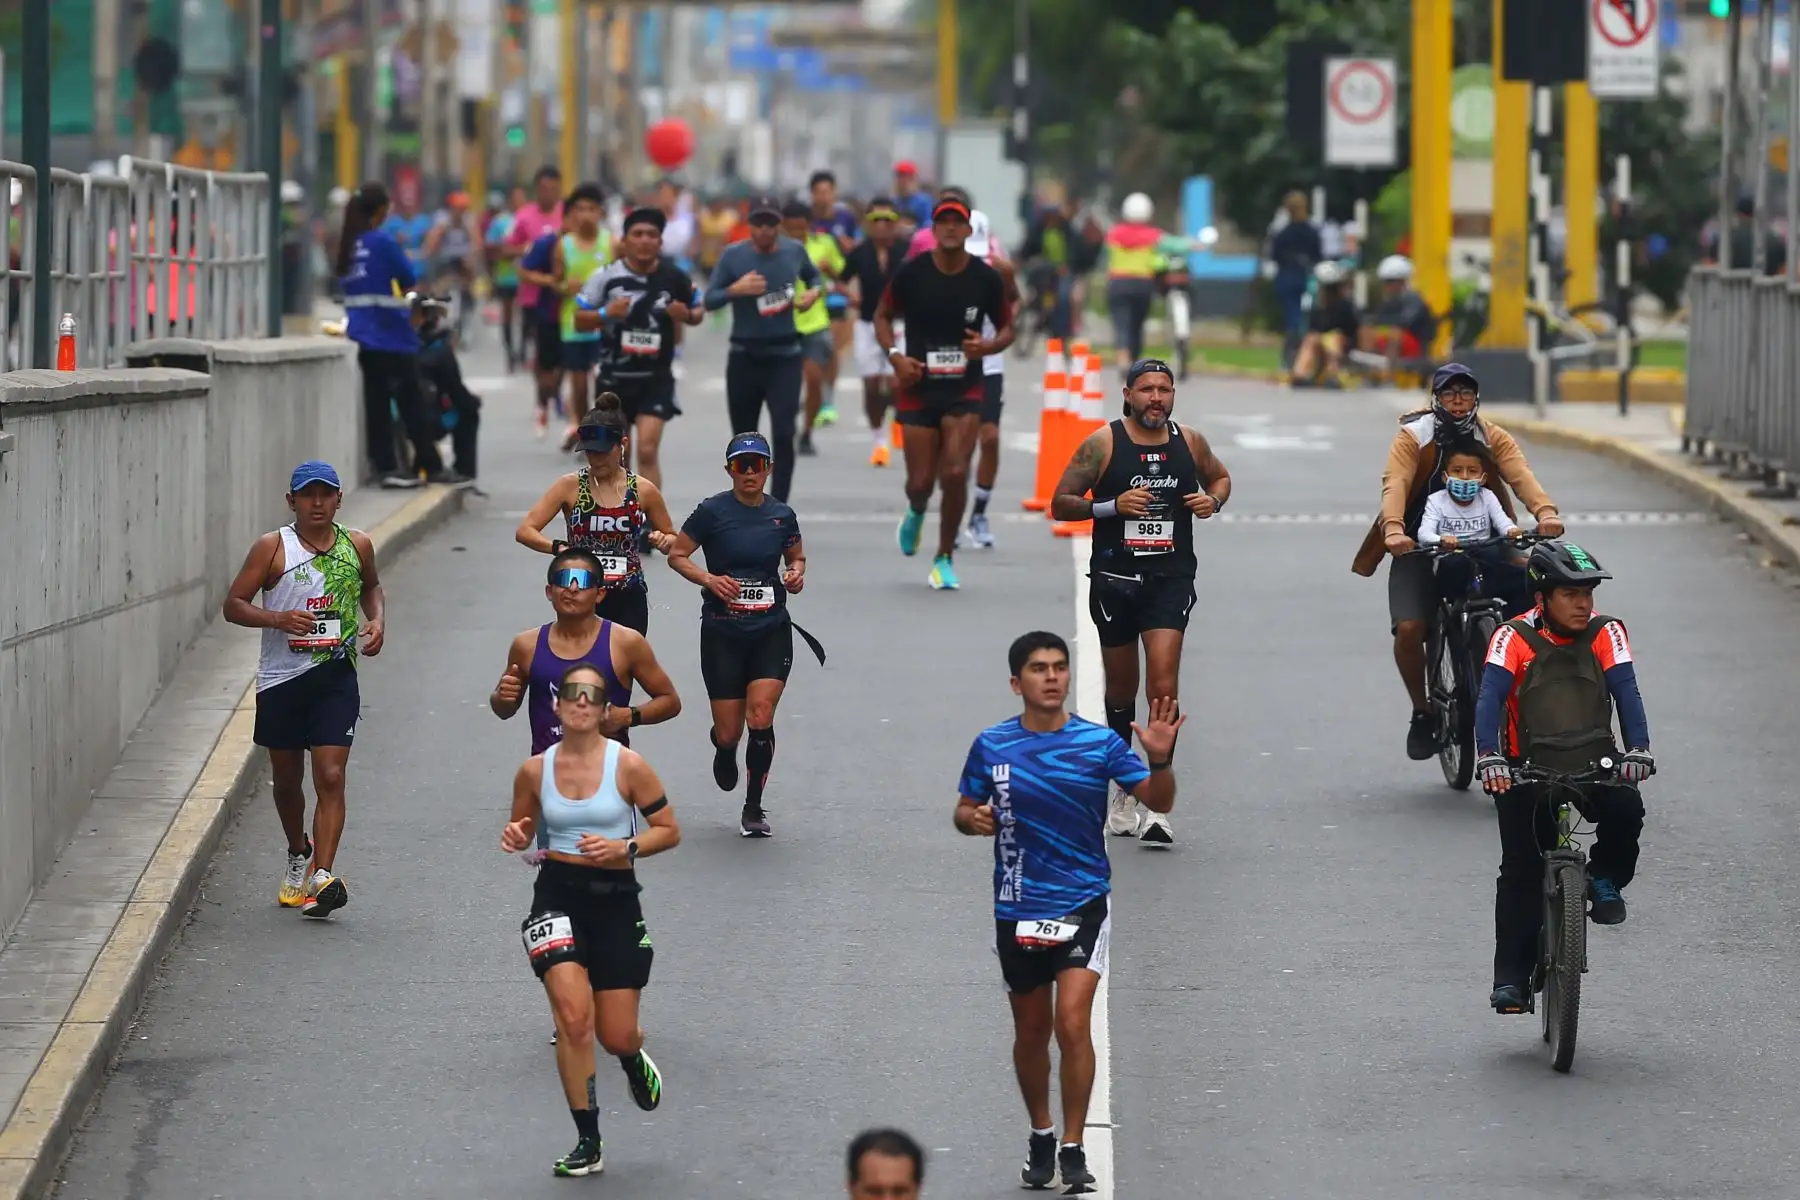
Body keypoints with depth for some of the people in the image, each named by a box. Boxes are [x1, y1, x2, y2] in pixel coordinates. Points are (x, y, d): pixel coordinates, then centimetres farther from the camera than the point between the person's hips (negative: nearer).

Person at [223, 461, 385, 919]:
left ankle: (322, 875, -19)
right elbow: (234, 605, -4)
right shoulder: (272, 547, -3)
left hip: (335, 676, 0)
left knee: (330, 777, -13)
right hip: (281, 676, 0)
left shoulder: (357, 545, 5)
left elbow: (371, 588, 26)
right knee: (287, 779, 13)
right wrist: (278, 618, -21)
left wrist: (377, 620, 5)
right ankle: (298, 855, 39)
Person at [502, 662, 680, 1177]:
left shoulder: (628, 766, -6)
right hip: (557, 893, 1)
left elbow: (669, 831, 0)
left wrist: (624, 848, -17)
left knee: (617, 1036, 2)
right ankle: (588, 1142, -6)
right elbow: (522, 828, 17)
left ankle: (634, 1061, 44)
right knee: (573, 1016, -19)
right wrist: (515, 838, -7)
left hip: (615, 898, -1)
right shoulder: (535, 771, 1)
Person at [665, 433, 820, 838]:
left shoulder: (782, 514, 3)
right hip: (722, 633, -1)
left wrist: (796, 573, -3)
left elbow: (797, 557, 20)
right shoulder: (712, 511, -6)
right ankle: (724, 750, 42)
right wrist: (709, 579, -19)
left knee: (760, 717, -15)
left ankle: (754, 808, 0)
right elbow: (676, 555, -2)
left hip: (772, 632, 1)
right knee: (729, 732, 1)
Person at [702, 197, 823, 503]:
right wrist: (735, 289, -22)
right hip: (744, 357, 1)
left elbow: (813, 276, 22)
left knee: (783, 434, -14)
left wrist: (813, 292, 0)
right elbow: (709, 300, -4)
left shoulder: (795, 251, 0)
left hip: (784, 356, -1)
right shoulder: (733, 255, -5)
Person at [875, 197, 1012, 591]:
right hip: (919, 389, 0)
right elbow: (883, 315, 6)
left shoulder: (986, 278, -5)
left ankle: (945, 558, 4)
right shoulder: (911, 273, -7)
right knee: (921, 481, 0)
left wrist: (988, 346, -15)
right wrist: (895, 355, -11)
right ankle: (916, 512, 40)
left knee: (955, 473, -14)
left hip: (965, 391, 0)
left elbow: (1007, 328, 8)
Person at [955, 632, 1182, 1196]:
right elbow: (964, 810, 11)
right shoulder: (991, 746, 0)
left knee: (1072, 1023, -16)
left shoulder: (1100, 742, -5)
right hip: (1017, 910, 3)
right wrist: (972, 819, -12)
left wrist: (1160, 759, -27)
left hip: (1083, 902, -2)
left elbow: (1158, 801, -7)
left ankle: (1073, 1150, -7)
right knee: (1031, 1031, 13)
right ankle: (1041, 1135, 34)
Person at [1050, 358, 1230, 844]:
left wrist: (1214, 500, 1)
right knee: (1121, 690, 13)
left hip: (1170, 579, 0)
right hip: (1113, 579, 0)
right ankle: (1124, 788, 33)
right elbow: (1060, 503, -3)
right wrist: (1112, 505, -17)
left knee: (1163, 686, -15)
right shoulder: (1103, 444, -4)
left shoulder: (1190, 442, 4)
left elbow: (1219, 477, 24)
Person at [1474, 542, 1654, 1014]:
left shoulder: (1605, 633, -5)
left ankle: (1605, 880, 2)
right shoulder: (1514, 638, -11)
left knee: (1625, 811, -28)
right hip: (1529, 768, -1)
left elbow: (1626, 690, -15)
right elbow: (1490, 697, -23)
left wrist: (1638, 750, -32)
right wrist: (1489, 758, -39)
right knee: (1521, 873, -6)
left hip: (1594, 763, 1)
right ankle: (1512, 979, 1)